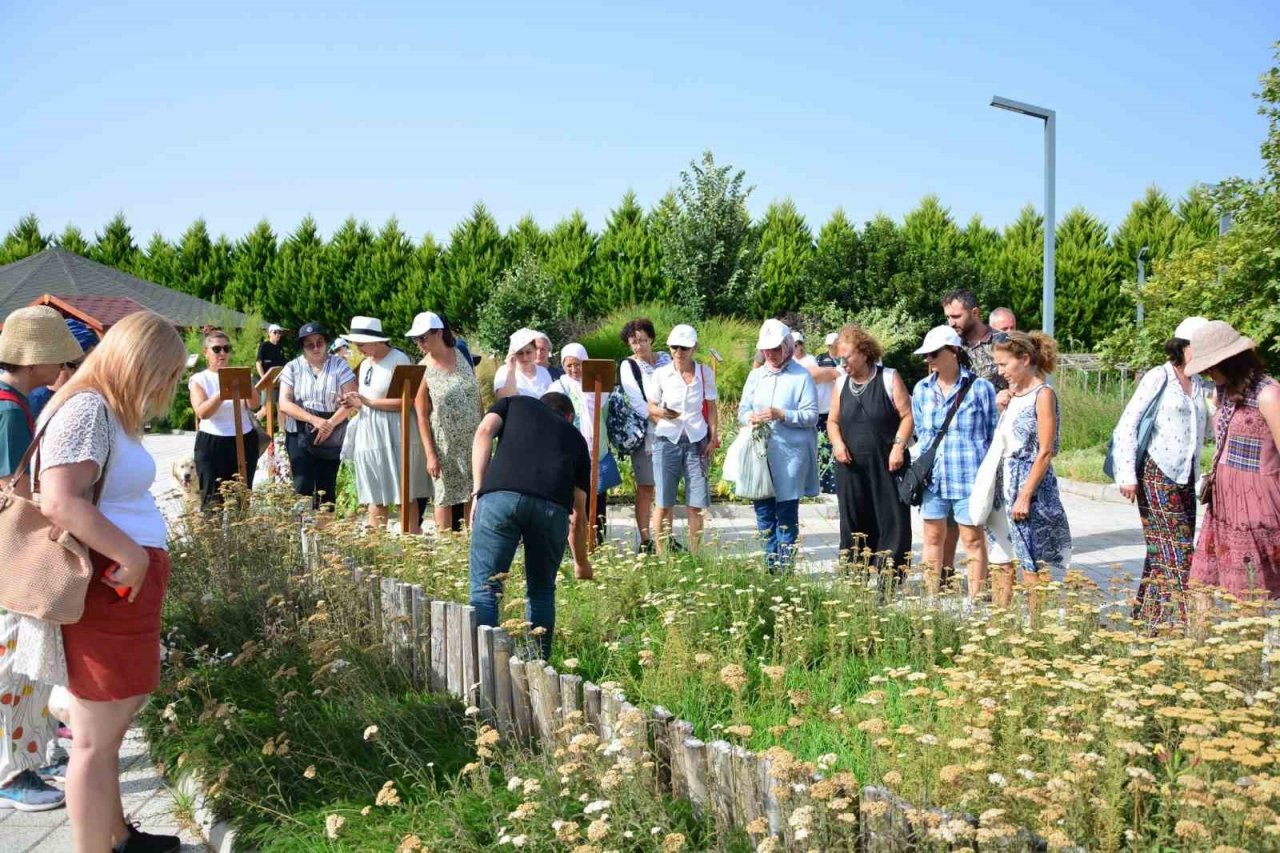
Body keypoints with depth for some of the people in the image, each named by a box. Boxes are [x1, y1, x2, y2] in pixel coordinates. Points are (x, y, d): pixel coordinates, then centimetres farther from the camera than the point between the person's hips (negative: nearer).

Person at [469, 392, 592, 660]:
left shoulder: (514, 403, 32)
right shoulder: (575, 437, 34)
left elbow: (484, 432, 9)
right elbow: (579, 513, 36)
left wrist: (478, 491, 7)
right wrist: (581, 563, 48)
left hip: (500, 495, -1)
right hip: (553, 505, 2)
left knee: (484, 588, 3)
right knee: (541, 591, 19)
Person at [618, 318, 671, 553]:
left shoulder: (665, 359, 9)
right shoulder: (628, 366, -2)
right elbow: (637, 403, -10)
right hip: (644, 434, -4)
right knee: (645, 489, -1)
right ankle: (645, 542, 3)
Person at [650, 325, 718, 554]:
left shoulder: (705, 373, 3)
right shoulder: (660, 374, 2)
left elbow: (711, 407, 9)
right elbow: (651, 407, 8)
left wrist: (713, 437, 0)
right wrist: (661, 412, -15)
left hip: (696, 441, 0)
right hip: (667, 440, 0)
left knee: (696, 505, 0)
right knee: (664, 504, 2)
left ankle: (695, 556, 10)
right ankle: (662, 556, 10)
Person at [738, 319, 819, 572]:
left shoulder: (801, 376, -3)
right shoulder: (756, 375, 13)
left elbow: (811, 416, -8)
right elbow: (742, 409, 14)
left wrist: (781, 414, -20)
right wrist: (751, 418, -9)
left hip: (790, 456, -5)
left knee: (786, 514, 0)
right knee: (763, 511, 8)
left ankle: (785, 567, 7)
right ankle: (770, 565, 18)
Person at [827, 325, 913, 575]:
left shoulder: (889, 379, -1)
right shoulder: (841, 385, 12)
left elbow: (907, 416, -3)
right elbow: (833, 421, 18)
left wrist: (898, 446, -14)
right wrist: (837, 443, -1)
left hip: (886, 467, -4)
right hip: (851, 468, 4)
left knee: (892, 523, -4)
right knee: (853, 525, 7)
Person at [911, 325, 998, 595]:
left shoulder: (979, 387, -6)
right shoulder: (922, 389, 8)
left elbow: (992, 433, 0)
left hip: (968, 476, -5)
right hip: (932, 478, 5)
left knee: (973, 540, 3)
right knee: (933, 538, 12)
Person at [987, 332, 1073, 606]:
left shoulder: (1043, 394, -9)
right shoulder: (1013, 394, 13)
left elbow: (1045, 452, -15)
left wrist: (1025, 496, -18)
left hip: (1030, 485, -8)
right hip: (1004, 486, 8)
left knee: (1032, 568, 0)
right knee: (1000, 563, 10)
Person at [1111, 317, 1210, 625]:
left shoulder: (1201, 385, 15)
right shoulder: (1158, 378, -4)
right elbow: (1127, 425, -7)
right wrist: (1127, 474, -12)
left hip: (1185, 478, 6)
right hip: (1157, 474, -6)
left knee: (1163, 552, 7)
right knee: (1176, 550, -10)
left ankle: (1145, 617, 13)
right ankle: (1177, 618, -9)